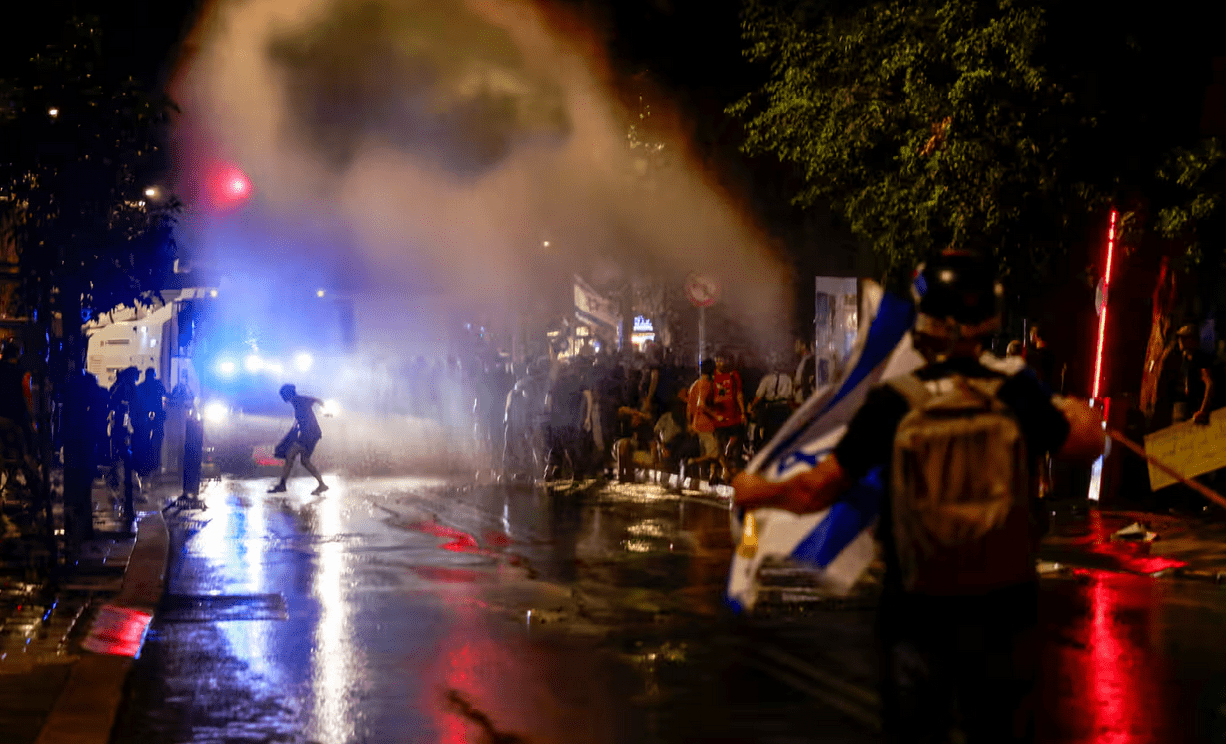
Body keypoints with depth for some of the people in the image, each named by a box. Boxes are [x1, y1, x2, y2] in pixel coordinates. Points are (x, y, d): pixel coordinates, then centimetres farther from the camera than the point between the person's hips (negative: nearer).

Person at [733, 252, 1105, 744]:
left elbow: (816, 491, -9)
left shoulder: (892, 403, -12)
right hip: (1001, 611, 1)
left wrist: (757, 494, 11)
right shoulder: (1017, 395, -10)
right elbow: (1088, 444, 5)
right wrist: (1080, 414, 29)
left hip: (917, 615, -1)